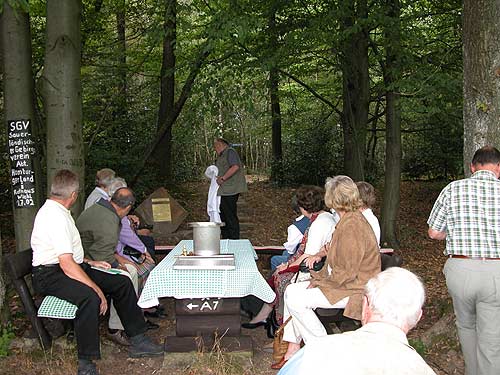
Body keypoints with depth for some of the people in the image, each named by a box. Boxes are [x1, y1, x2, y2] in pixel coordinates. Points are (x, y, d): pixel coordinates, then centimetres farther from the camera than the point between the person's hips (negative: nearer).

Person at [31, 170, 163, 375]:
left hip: (72, 267, 11)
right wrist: (97, 289, -25)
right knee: (90, 297, -37)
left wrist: (90, 262, 20)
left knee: (122, 282, 2)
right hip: (51, 275, -11)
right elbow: (67, 264, -27)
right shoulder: (55, 216, -21)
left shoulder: (58, 211, 13)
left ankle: (137, 340, 6)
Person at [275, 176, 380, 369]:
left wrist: (317, 281, -14)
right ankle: (293, 350, 8)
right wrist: (321, 255, 19)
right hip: (341, 281, 10)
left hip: (352, 290, -10)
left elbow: (345, 273, -25)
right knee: (291, 291, 4)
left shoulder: (351, 226, -26)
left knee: (296, 300, -16)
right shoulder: (352, 219, 7)